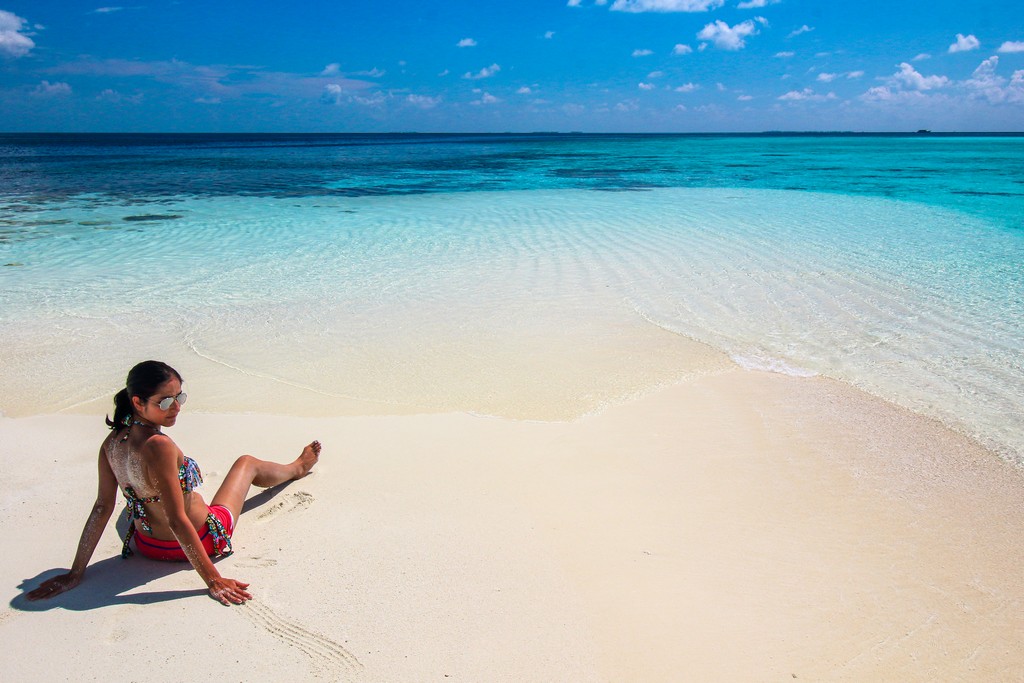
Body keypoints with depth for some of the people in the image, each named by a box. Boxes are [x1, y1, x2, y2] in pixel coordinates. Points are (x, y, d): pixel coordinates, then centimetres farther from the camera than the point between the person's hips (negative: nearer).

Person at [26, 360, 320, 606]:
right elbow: (177, 521, -34)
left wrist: (74, 574, -2)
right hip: (199, 541, -5)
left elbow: (101, 509, -10)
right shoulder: (159, 446, -37)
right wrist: (213, 580, -30)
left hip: (147, 545, 5)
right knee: (247, 462, 20)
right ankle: (297, 468, 54)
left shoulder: (112, 442, -14)